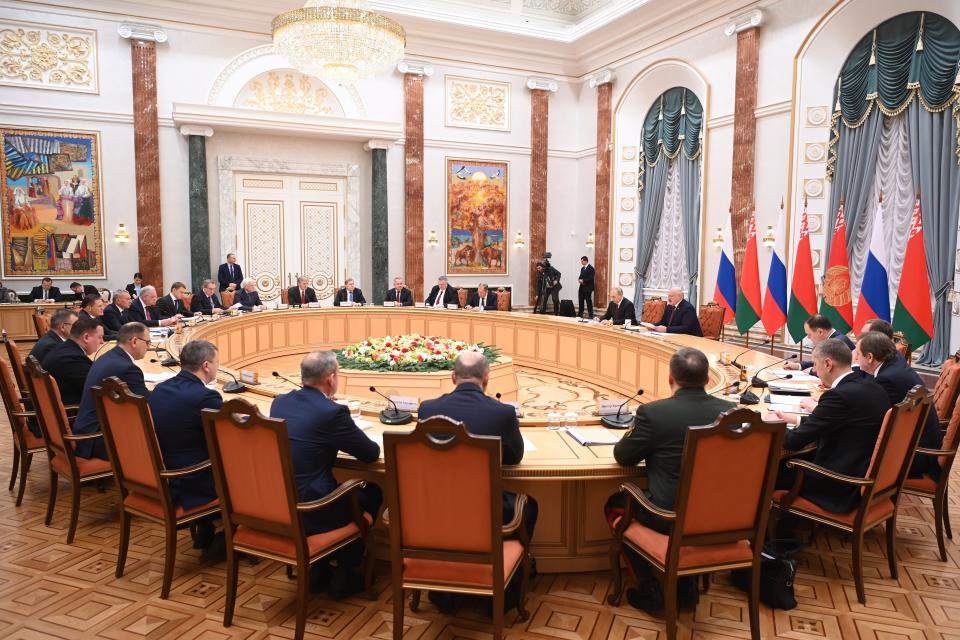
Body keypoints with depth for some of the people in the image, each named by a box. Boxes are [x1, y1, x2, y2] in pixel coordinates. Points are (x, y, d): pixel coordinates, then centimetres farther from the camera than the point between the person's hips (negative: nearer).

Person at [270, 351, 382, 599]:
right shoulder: (332, 412, -18)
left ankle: (316, 569, 32)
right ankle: (344, 575, 22)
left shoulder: (279, 402, 3)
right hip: (307, 514, -7)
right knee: (372, 494, 17)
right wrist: (350, 437, 14)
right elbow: (371, 453, -7)